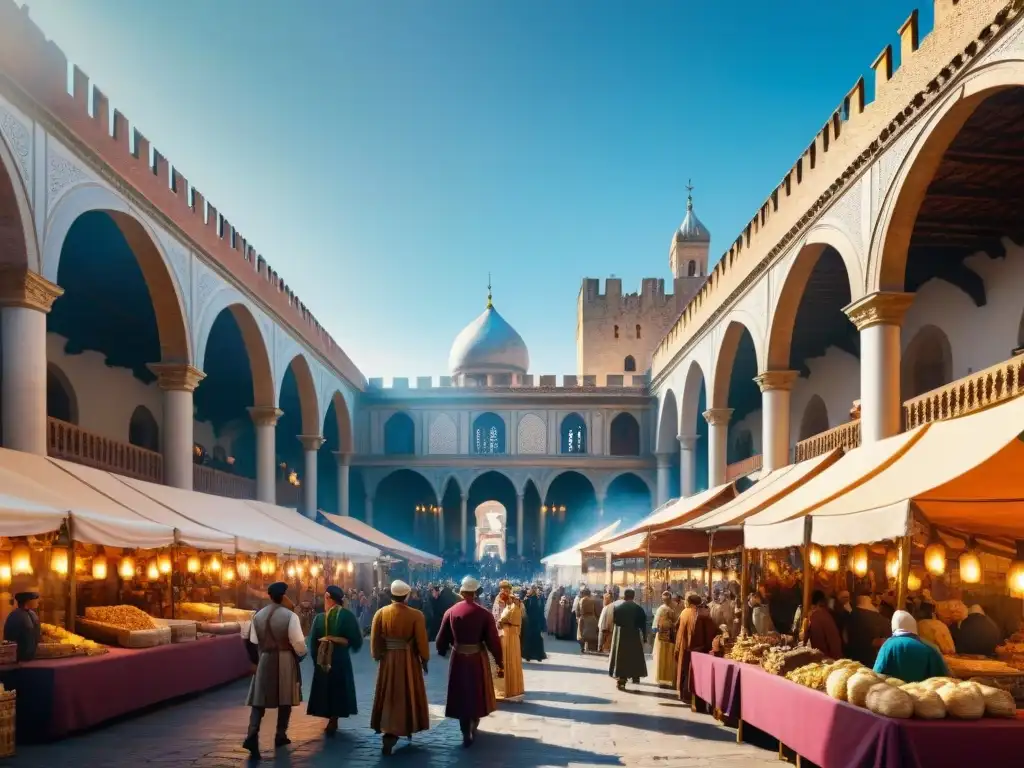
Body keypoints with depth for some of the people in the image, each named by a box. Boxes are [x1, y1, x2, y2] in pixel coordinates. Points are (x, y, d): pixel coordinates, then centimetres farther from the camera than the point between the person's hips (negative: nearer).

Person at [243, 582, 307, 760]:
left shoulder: (258, 615, 1)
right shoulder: (290, 615, -14)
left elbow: (253, 641, 6)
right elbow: (298, 642, -14)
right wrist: (302, 653, 6)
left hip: (265, 659, 3)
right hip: (285, 660, -3)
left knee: (260, 699, 2)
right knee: (285, 699, 12)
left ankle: (252, 735, -15)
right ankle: (280, 735, 19)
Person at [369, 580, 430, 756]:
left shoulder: (380, 613, -7)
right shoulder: (416, 615, -14)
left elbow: (375, 640, -2)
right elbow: (421, 641, -10)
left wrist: (378, 657, 12)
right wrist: (425, 660, 4)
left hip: (387, 660, 2)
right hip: (409, 661, -2)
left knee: (389, 696, 12)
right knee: (408, 694, 15)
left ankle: (389, 733, 10)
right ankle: (407, 728, 28)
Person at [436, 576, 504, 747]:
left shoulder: (451, 612, -7)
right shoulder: (485, 614, -13)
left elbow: (442, 638, 1)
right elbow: (493, 640, -11)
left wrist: (442, 651, 22)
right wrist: (499, 660, 2)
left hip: (458, 659, 0)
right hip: (478, 659, 0)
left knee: (462, 695, 11)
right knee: (477, 694, 20)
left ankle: (466, 735, 10)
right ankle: (472, 727, 38)